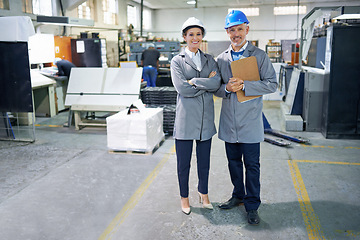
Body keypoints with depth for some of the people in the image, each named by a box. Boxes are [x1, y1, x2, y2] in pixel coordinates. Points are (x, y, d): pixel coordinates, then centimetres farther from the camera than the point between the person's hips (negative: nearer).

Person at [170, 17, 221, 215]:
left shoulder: (209, 60, 11)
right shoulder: (177, 61, 0)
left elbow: (217, 83, -7)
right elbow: (182, 88, -15)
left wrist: (195, 81, -14)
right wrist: (207, 82, -9)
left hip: (205, 118, 4)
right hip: (186, 118, -3)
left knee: (204, 160, 15)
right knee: (183, 163, 7)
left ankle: (203, 193, 35)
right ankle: (184, 197, 26)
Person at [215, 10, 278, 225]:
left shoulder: (259, 56, -2)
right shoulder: (221, 58, 9)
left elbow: (272, 84, -8)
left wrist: (244, 85, -19)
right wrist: (227, 88, -13)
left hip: (250, 121, -4)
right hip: (229, 122, 4)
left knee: (252, 164, 3)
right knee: (233, 161, 16)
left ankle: (252, 206, 18)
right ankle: (238, 196, 36)